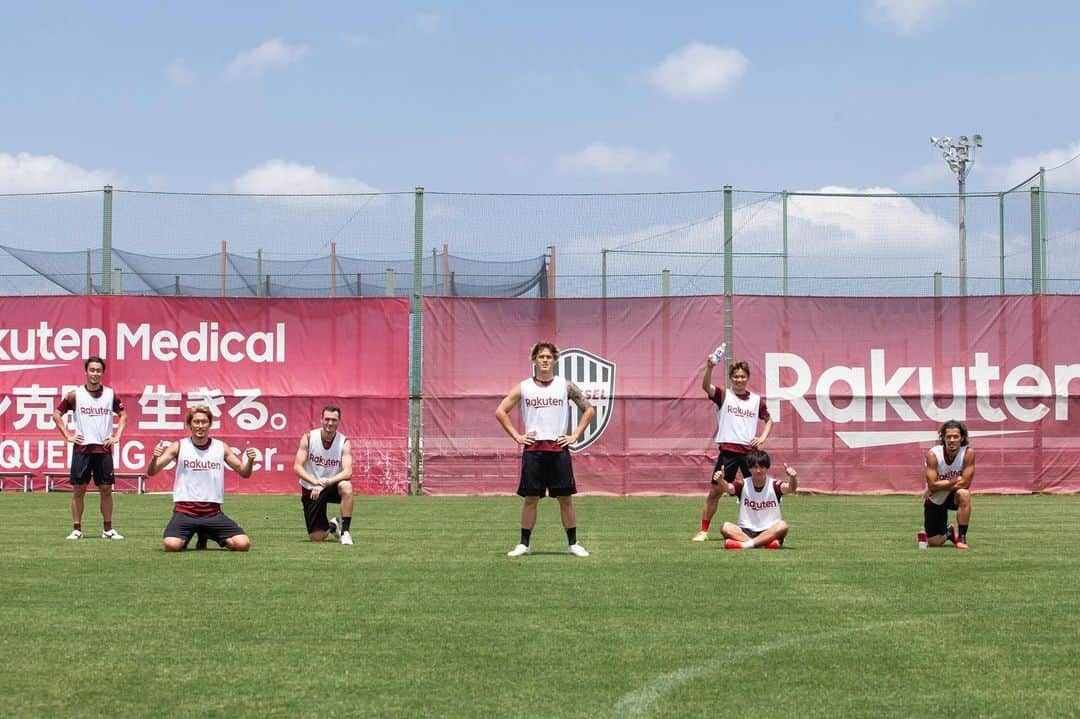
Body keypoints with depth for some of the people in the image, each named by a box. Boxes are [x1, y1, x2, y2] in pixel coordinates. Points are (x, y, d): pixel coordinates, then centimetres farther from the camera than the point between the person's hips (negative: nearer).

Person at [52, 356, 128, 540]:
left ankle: (108, 529, 12)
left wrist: (117, 436, 5)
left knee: (106, 490, 4)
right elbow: (56, 414, 6)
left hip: (104, 448, 1)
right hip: (82, 448, -1)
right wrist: (67, 436, -1)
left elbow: (123, 415, 16)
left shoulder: (111, 394, 4)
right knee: (78, 490, 1)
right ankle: (76, 529, 7)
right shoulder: (75, 395, -1)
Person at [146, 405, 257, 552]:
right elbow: (151, 472, -1)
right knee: (171, 545, -29)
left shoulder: (221, 447, 6)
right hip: (184, 510, -2)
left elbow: (244, 473, 12)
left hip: (213, 512, 2)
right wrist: (154, 458, -23)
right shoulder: (179, 446, 1)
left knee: (243, 544, -12)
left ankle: (206, 535, 18)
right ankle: (185, 538, 11)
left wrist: (250, 461, -10)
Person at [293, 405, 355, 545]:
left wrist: (326, 483, -35)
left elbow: (347, 472, -22)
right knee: (316, 537, -6)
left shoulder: (344, 442, -11)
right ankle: (331, 526, 33)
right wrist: (315, 482, -30)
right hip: (310, 490, 0)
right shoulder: (308, 438, -10)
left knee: (346, 486, -37)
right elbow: (297, 467, -14)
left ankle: (344, 531, -23)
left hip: (332, 487, 0)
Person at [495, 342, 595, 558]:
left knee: (565, 498, 2)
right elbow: (501, 412, 9)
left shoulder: (566, 386, 4)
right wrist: (516, 436, 2)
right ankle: (524, 544, 10)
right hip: (532, 449, 0)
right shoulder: (523, 387, 5)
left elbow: (589, 410, 9)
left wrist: (574, 435, 2)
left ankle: (573, 543, 10)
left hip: (559, 449, 0)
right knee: (530, 499, 3)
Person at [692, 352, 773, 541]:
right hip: (728, 451, -2)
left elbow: (768, 420, 24)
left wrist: (762, 438, 5)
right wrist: (709, 368, -35)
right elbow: (706, 386, -18)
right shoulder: (723, 395, 2)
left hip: (749, 450, 2)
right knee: (715, 491, -1)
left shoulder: (756, 400, 11)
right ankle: (703, 530, 8)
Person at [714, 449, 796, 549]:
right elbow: (728, 488, -22)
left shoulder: (774, 485, -4)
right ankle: (766, 543, -37)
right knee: (725, 527, -27)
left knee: (782, 526, -32)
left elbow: (790, 488, -24)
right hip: (745, 531, 1)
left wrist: (793, 478, -48)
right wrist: (720, 480, -46)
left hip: (769, 532, -1)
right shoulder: (743, 484, -2)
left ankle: (745, 544, -36)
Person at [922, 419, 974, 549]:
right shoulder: (933, 454, -24)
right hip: (935, 500, 0)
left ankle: (962, 537, -22)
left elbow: (965, 483, -25)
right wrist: (955, 480, -25)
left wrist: (941, 486, -22)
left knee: (964, 494, -37)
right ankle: (949, 532, 36)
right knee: (934, 542, -3)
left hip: (954, 495, 0)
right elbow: (932, 486, -26)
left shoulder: (968, 452, -22)